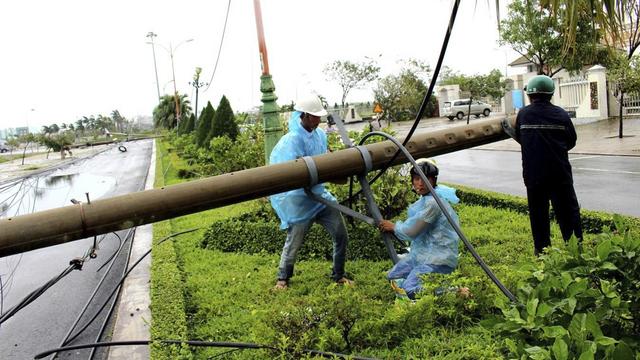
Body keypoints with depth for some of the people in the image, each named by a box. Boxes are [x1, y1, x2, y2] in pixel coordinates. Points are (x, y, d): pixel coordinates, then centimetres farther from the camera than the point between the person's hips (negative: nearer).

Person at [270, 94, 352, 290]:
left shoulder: (320, 134, 4)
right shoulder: (293, 139, -20)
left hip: (320, 194, 7)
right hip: (299, 199, -7)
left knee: (341, 235, 5)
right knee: (294, 242, 6)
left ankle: (339, 276, 24)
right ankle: (283, 278, 31)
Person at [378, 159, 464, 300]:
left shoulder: (433, 202, -22)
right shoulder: (424, 200, 9)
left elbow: (412, 231, -19)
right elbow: (412, 225, 15)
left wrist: (393, 226, -3)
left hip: (438, 259, -10)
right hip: (421, 253, 10)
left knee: (411, 290, -21)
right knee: (393, 277, 15)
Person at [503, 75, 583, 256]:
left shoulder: (523, 114, -2)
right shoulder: (561, 114, -2)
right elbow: (571, 142, 6)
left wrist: (508, 130, 28)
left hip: (533, 174, 1)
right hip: (559, 173, 0)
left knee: (538, 212, 11)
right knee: (568, 210, 8)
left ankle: (541, 248, 16)